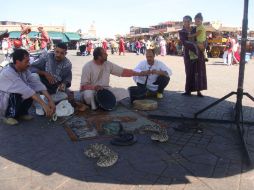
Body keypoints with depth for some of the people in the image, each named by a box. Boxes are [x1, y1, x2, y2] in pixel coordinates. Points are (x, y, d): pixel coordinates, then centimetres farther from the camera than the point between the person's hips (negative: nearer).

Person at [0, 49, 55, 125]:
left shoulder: (24, 70, -8)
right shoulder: (7, 73, -30)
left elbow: (37, 84, -15)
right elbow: (25, 90, -37)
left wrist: (50, 100, -25)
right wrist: (44, 105, -40)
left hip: (14, 98, 7)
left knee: (32, 89, -16)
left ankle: (21, 113, 5)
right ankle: (8, 116, -8)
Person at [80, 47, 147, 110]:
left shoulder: (108, 64, -1)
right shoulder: (87, 67, -14)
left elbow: (123, 71, 1)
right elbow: (83, 85, -15)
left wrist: (139, 73, -5)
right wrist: (94, 87, -35)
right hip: (91, 90, -4)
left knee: (123, 92, -12)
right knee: (88, 95, -39)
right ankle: (94, 106, -7)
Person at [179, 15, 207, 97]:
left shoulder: (195, 29, 8)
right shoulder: (181, 32, 1)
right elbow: (184, 42, -14)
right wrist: (195, 45, -24)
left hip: (199, 53, 2)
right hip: (188, 53, -2)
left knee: (199, 71, -2)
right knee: (189, 72, -2)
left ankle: (198, 90, 1)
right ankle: (188, 90, 5)